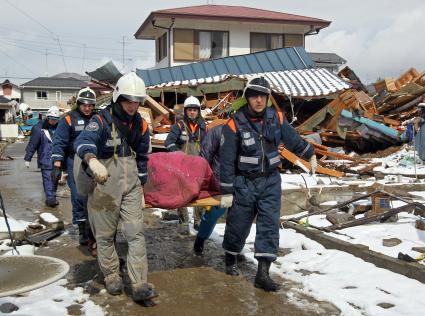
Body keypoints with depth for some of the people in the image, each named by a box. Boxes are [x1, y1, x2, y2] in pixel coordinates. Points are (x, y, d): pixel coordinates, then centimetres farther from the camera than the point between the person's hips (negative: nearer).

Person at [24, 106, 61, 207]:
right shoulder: (39, 128, -8)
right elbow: (32, 144, -5)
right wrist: (27, 158, -4)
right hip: (45, 160, -4)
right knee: (48, 179, -8)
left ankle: (52, 197, 22)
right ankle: (50, 199, -8)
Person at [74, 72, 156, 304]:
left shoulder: (140, 124, 5)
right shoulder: (102, 120, -12)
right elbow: (83, 141, -33)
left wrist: (141, 185, 17)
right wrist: (93, 161, -54)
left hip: (130, 184, 4)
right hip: (105, 183, -4)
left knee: (136, 234, -3)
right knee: (105, 234, 7)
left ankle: (139, 285, 0)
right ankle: (111, 276, 27)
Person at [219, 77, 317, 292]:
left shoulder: (276, 118, -1)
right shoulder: (235, 124, -13)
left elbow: (293, 140, 16)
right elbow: (226, 160, -11)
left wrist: (310, 155, 27)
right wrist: (226, 191, -10)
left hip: (270, 181, 3)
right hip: (244, 183, -3)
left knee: (270, 225, -3)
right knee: (238, 224, 9)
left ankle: (263, 273, 3)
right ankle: (231, 260, 35)